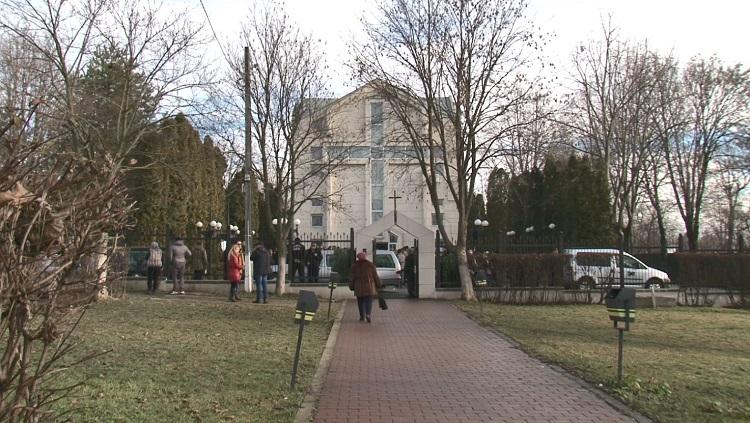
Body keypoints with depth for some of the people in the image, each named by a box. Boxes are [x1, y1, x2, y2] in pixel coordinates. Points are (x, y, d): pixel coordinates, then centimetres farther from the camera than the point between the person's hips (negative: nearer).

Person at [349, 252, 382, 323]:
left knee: (360, 302, 12)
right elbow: (375, 276, 5)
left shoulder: (354, 266, 6)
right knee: (369, 302, -2)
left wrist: (351, 286, 15)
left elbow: (351, 277, 6)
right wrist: (378, 285, 14)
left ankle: (362, 316, 16)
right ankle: (368, 314, -22)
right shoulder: (370, 265, 3)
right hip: (369, 287, -1)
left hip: (359, 288, 1)